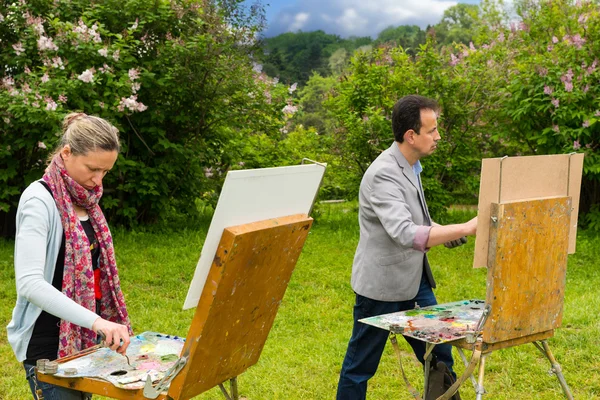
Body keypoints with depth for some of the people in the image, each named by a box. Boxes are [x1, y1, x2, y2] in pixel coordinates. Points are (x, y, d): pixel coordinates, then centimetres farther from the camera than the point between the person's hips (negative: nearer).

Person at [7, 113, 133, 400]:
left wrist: (111, 324, 11)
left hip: (83, 340, 8)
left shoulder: (85, 199, 8)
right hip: (48, 345, -8)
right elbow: (29, 282, -27)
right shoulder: (39, 201, -16)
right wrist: (95, 321, -34)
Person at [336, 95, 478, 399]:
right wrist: (466, 228, -36)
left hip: (414, 280, 9)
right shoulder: (383, 175, -24)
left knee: (439, 353, 14)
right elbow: (405, 234, -35)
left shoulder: (410, 166, 5)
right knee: (361, 366, 7)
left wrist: (443, 232, 2)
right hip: (382, 285, -8)